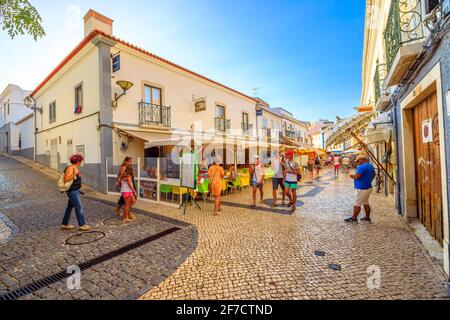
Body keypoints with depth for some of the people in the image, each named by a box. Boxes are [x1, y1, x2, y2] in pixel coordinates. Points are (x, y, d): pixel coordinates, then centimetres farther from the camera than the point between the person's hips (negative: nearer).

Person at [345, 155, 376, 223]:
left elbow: (357, 176, -27)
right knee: (366, 203, 18)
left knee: (357, 204, 0)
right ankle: (367, 217, 26)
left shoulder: (361, 167, -20)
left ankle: (354, 218, 9)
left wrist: (353, 176, -7)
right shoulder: (371, 166, 11)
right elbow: (373, 175, 22)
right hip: (368, 187, 10)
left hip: (362, 189, -10)